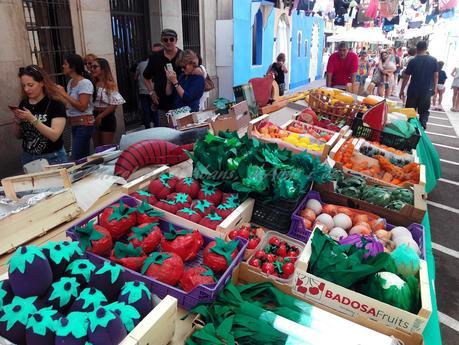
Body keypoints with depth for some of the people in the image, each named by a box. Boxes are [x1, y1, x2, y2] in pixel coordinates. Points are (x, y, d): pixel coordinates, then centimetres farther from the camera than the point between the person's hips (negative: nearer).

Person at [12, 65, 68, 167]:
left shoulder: (55, 104, -12)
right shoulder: (23, 104, 3)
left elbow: (54, 136, -22)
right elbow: (18, 136, 9)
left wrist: (32, 119, -26)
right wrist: (17, 121, -9)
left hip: (53, 158, -5)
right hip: (28, 158, 5)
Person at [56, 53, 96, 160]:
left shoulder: (85, 83, -12)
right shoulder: (71, 82, 12)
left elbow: (82, 107, -20)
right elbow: (70, 104, 17)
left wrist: (64, 94, -16)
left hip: (84, 124, -8)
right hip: (74, 124, 8)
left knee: (77, 159, -11)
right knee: (84, 158, 11)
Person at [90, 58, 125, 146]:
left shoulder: (110, 84, -8)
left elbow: (114, 104, -14)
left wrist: (100, 116, -14)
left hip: (107, 118, -6)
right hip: (95, 118, 6)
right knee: (97, 148, 12)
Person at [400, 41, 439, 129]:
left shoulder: (413, 61, -8)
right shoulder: (433, 60, -2)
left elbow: (406, 77, -5)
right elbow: (436, 76, 2)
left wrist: (402, 90, 3)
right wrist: (435, 88, 15)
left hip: (413, 90, -1)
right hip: (427, 91, 1)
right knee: (424, 112, 11)